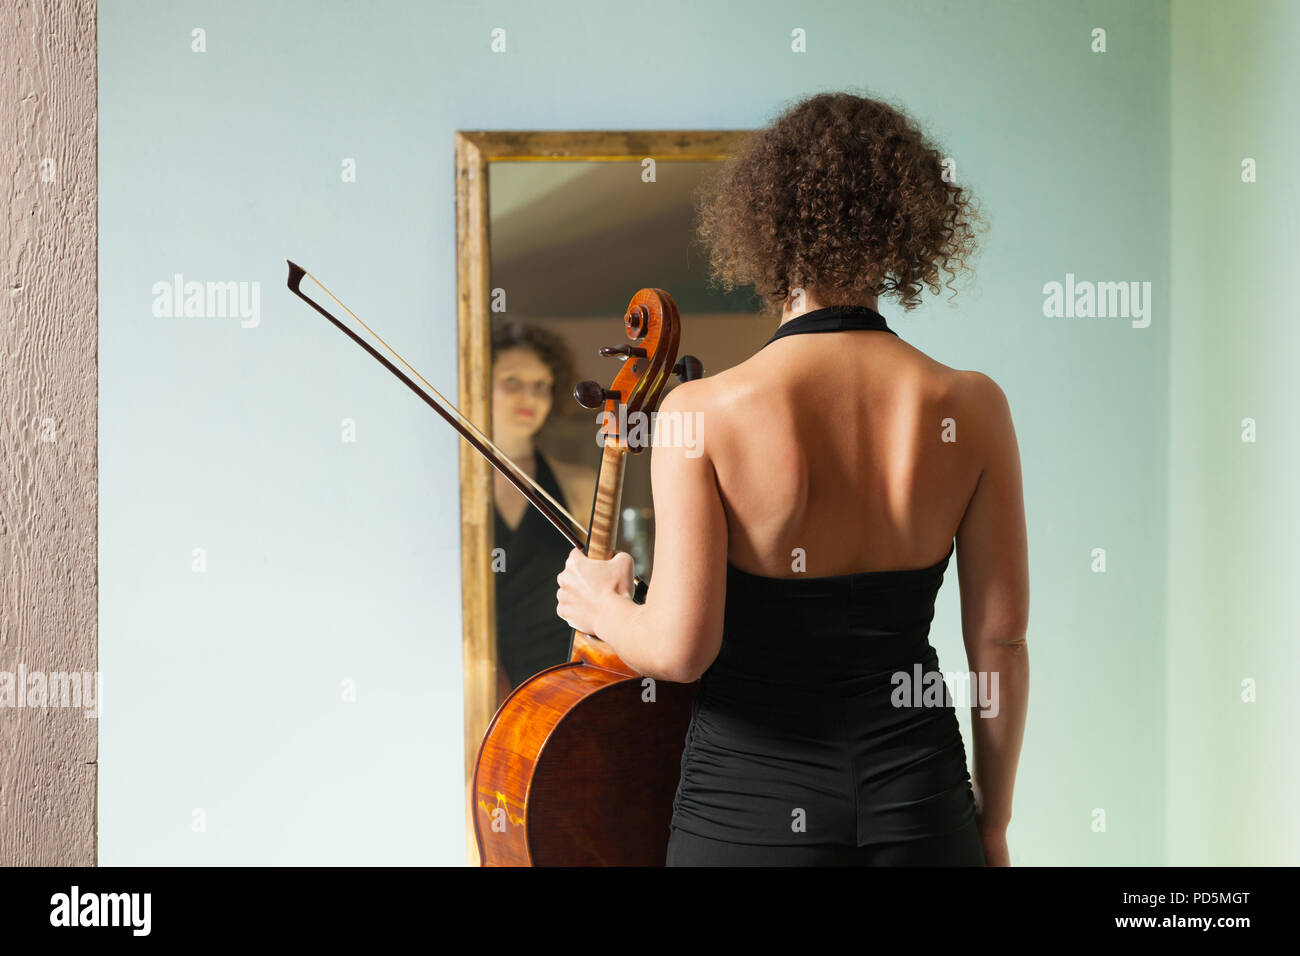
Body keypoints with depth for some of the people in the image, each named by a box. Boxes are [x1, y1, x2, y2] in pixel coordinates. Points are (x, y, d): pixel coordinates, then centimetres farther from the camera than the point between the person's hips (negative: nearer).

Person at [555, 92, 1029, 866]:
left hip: (751, 804, -2)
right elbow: (1001, 638, -2)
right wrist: (993, 821, 10)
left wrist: (599, 605, 3)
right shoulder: (972, 409, -7)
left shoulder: (703, 413, -15)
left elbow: (679, 649, -19)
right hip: (921, 800, 2)